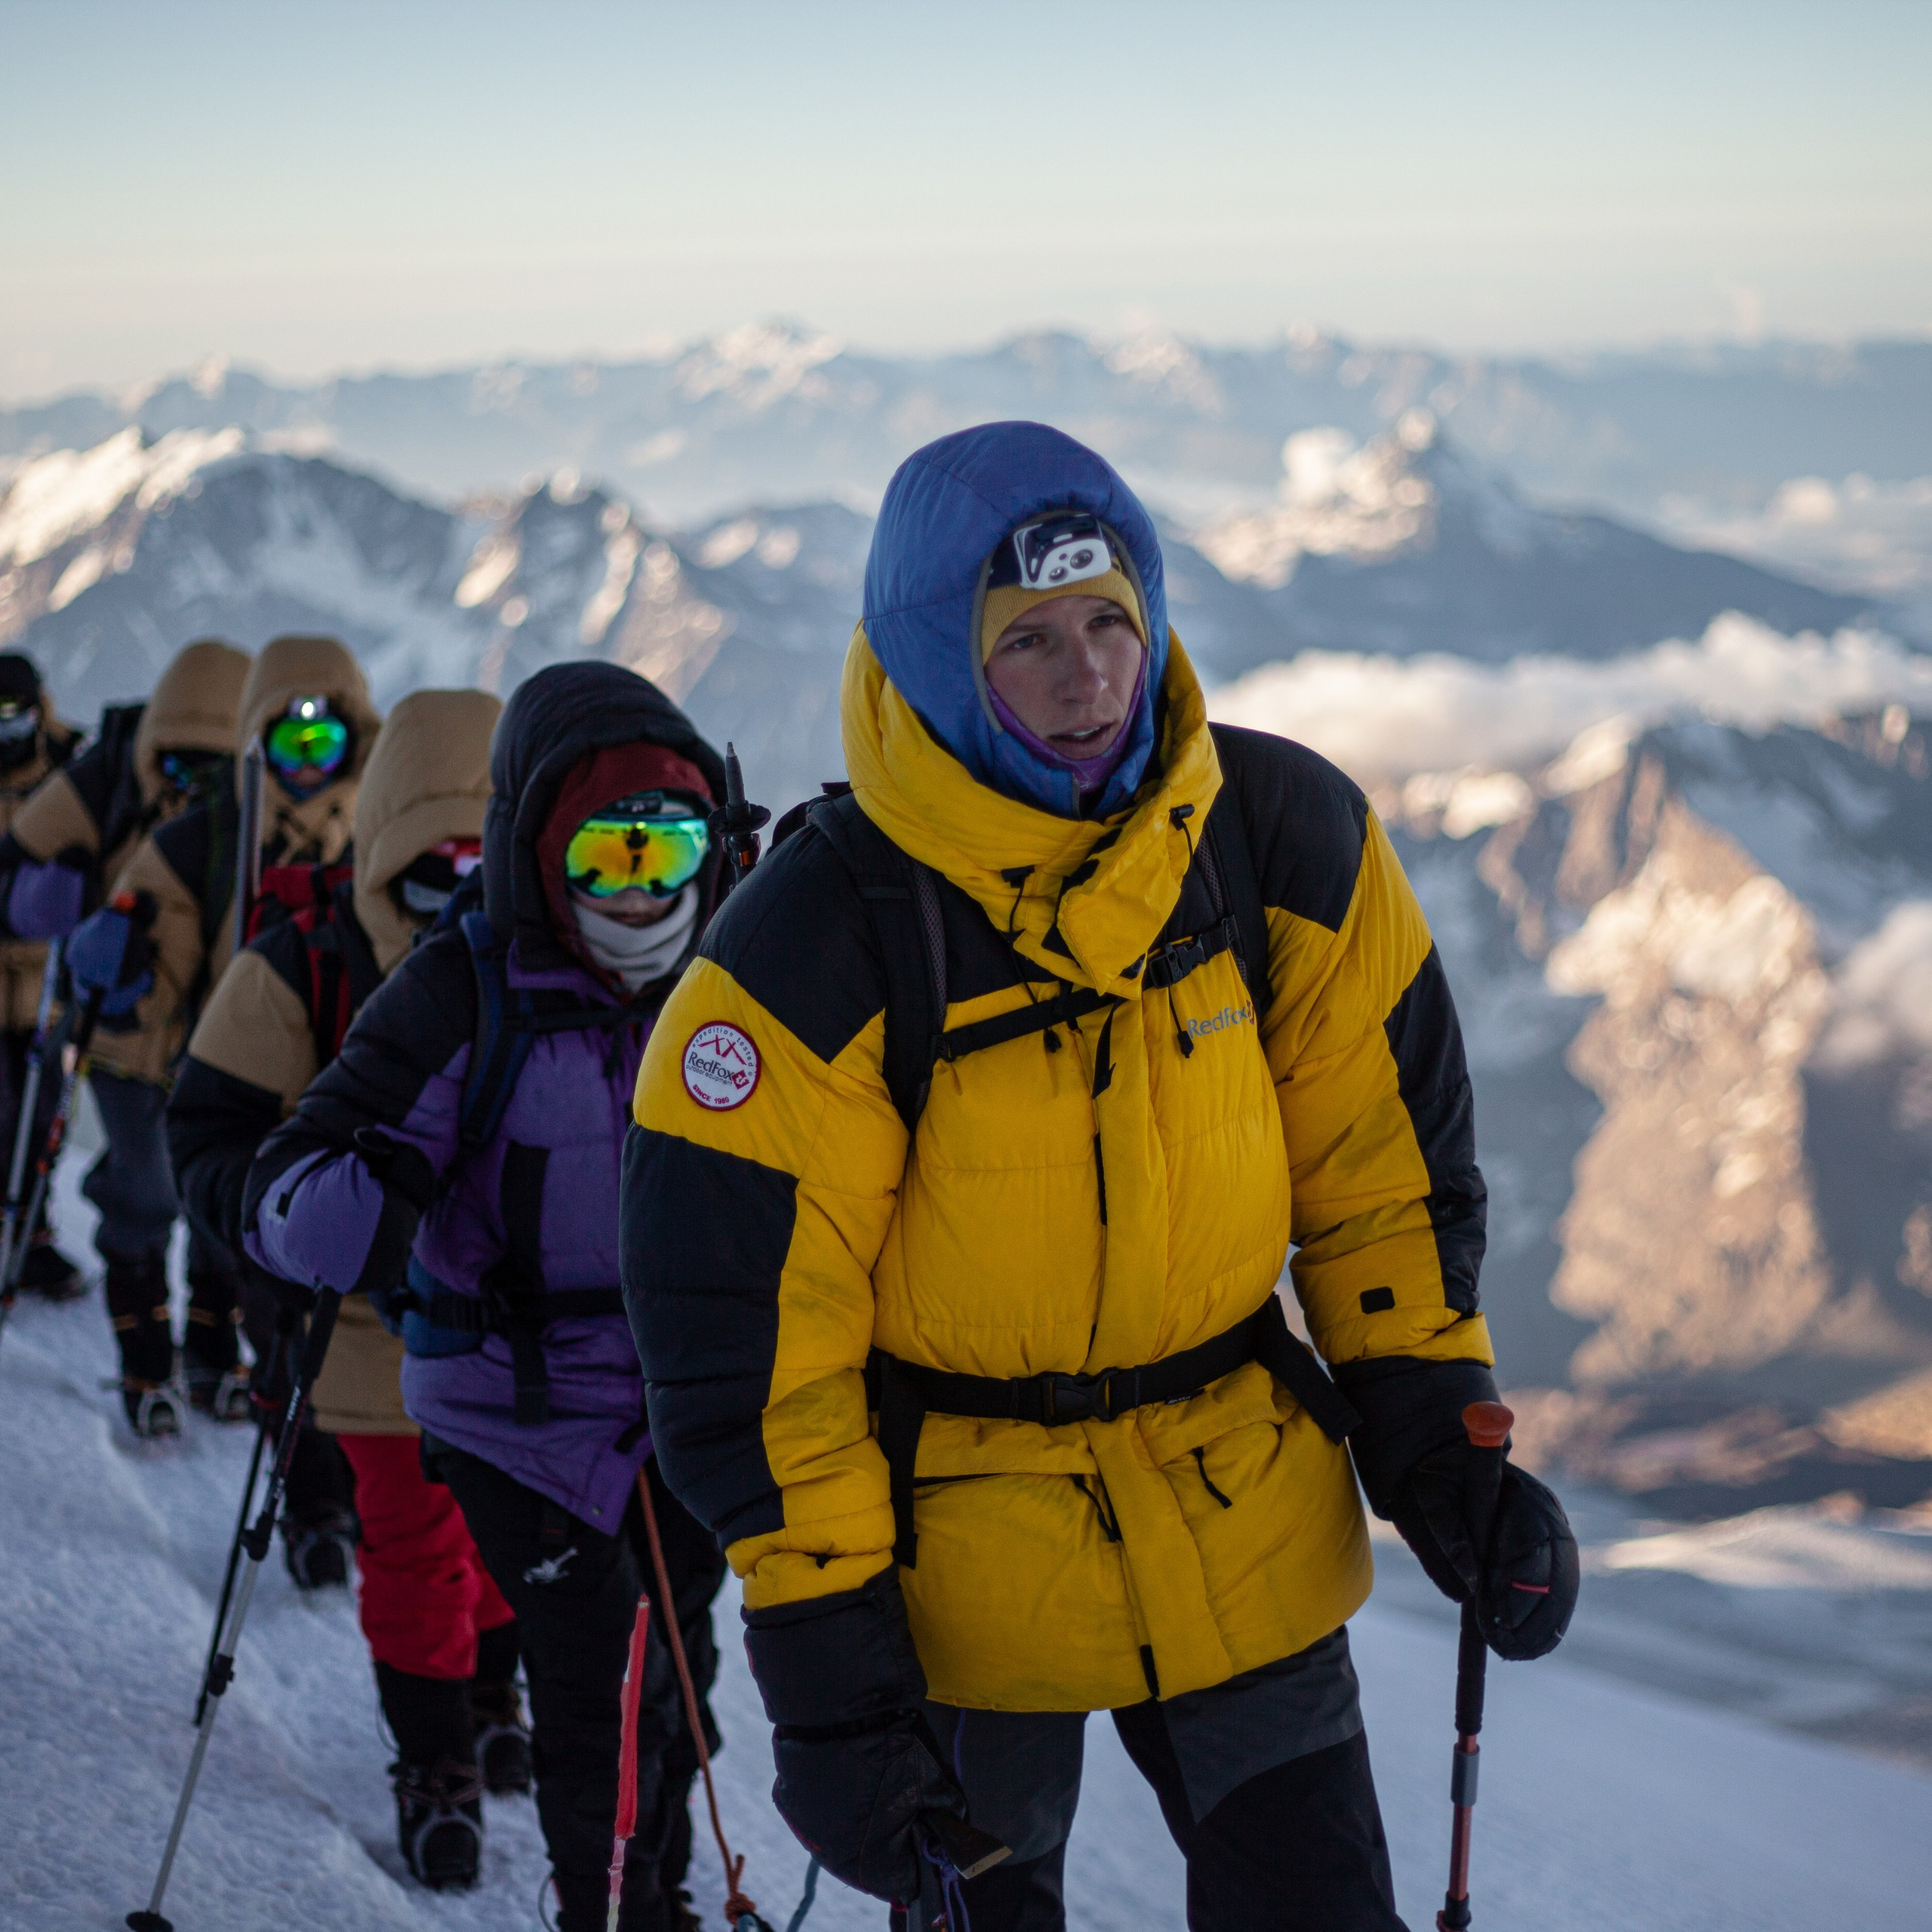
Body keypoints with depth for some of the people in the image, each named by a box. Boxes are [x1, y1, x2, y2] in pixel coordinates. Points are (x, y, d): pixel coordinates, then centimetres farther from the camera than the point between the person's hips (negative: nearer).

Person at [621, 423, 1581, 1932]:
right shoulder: (808, 960, -21)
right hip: (962, 1557, -2)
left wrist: (1440, 1445, 0)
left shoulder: (1290, 841, -10)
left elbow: (1387, 1166, 3)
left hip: (1248, 1535, 3)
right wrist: (827, 1679, -15)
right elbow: (746, 1343, -15)